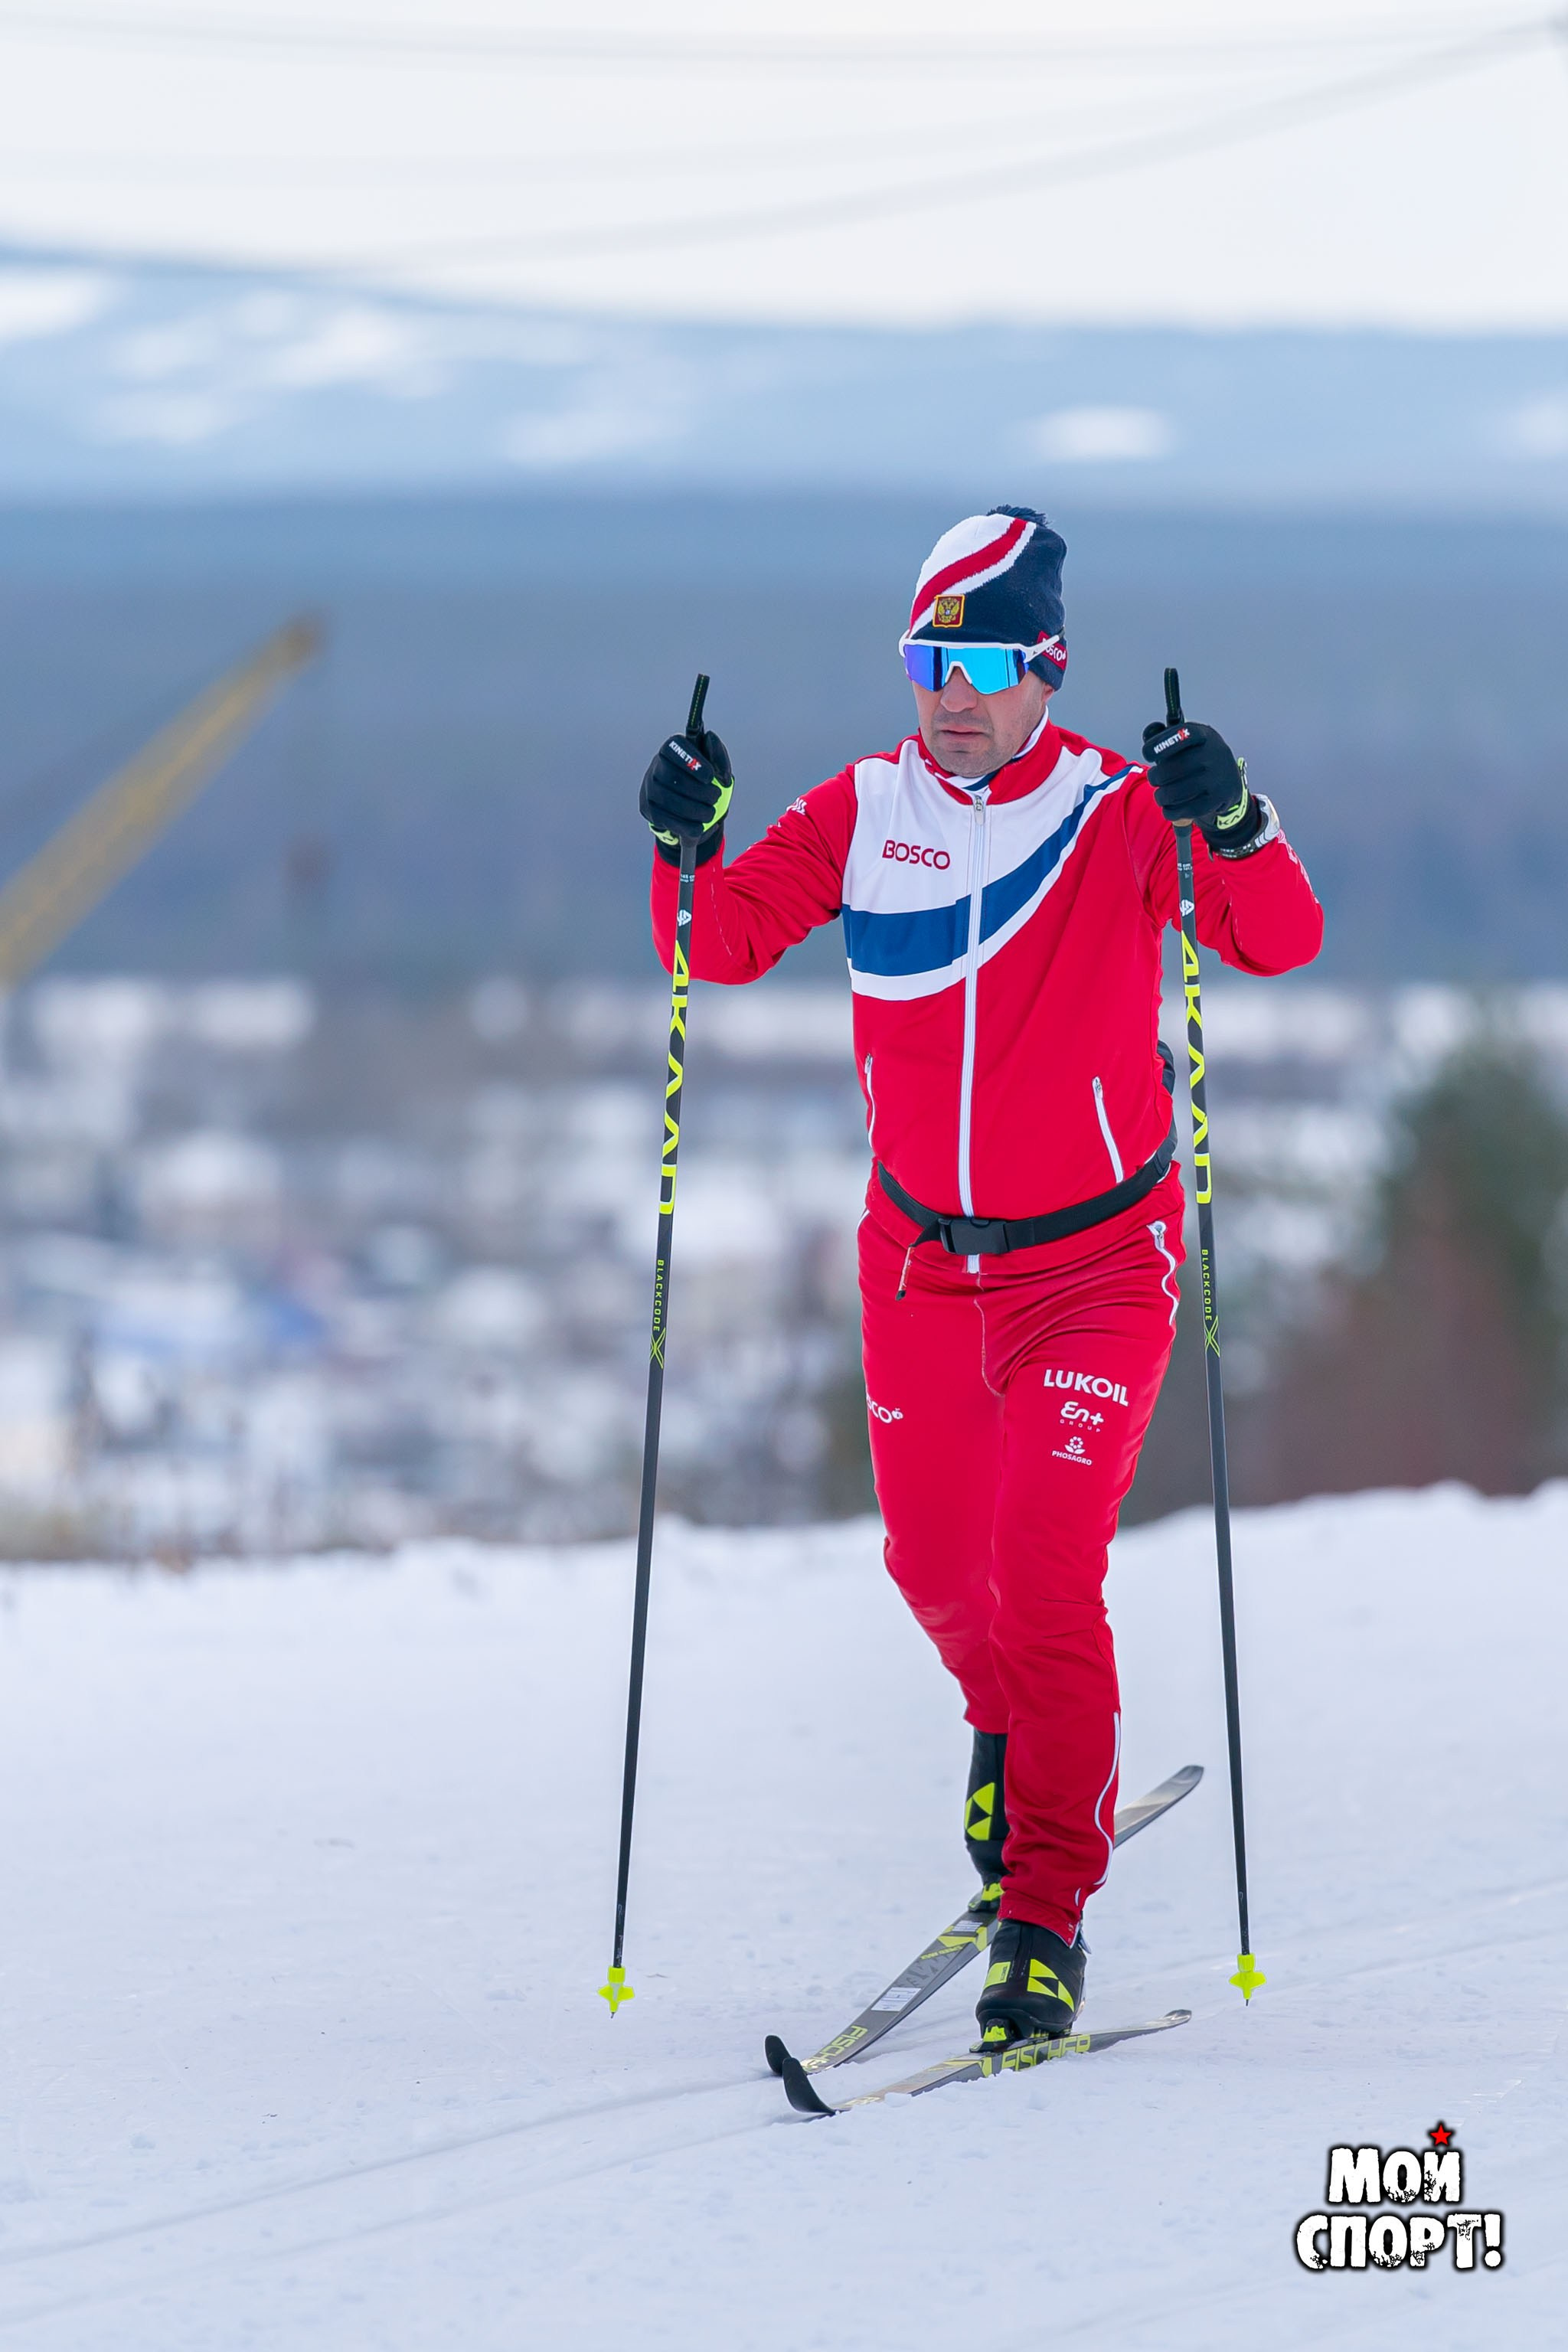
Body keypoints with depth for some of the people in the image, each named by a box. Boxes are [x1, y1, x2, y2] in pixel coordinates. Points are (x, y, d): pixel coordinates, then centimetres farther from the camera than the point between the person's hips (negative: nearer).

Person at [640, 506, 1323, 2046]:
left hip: (1094, 1266, -4)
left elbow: (1280, 941, -23)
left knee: (1045, 1570, -15)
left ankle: (1046, 1916, -6)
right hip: (920, 1257, 4)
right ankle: (1015, 1726, 51)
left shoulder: (1120, 816, -14)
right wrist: (687, 849, -26)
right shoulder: (864, 813, -3)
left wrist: (1234, 829, -42)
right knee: (935, 1560, 17)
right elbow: (726, 941, -6)